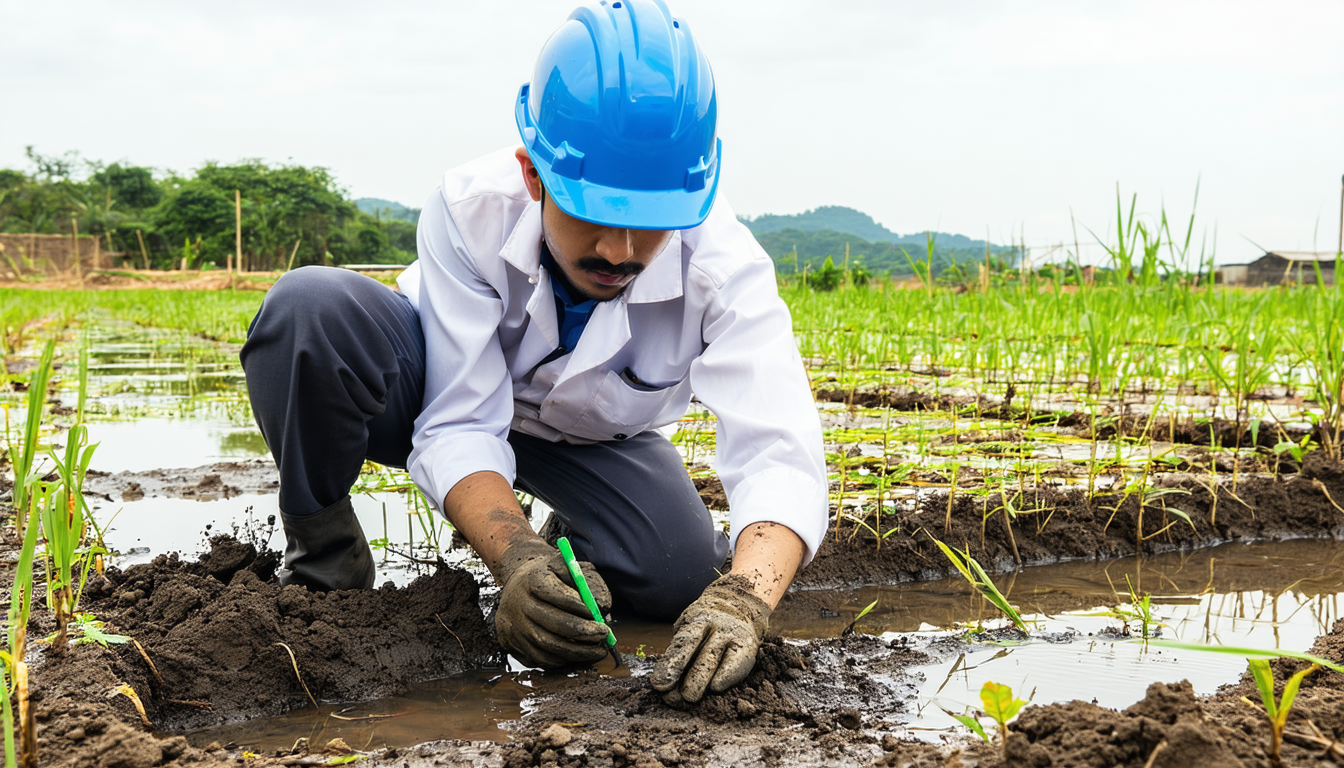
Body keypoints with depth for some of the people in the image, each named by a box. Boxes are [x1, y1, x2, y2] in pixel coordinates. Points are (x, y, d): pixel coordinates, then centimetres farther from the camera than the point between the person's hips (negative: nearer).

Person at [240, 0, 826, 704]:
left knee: (678, 578, -26)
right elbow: (459, 428, -32)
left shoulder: (722, 263, -32)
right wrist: (517, 559, -52)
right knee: (310, 307, -34)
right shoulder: (471, 209, -33)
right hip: (445, 396, -2)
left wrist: (742, 600, -62)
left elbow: (780, 453, -42)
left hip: (589, 439, 2)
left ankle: (574, 534, 13)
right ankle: (323, 560, -8)